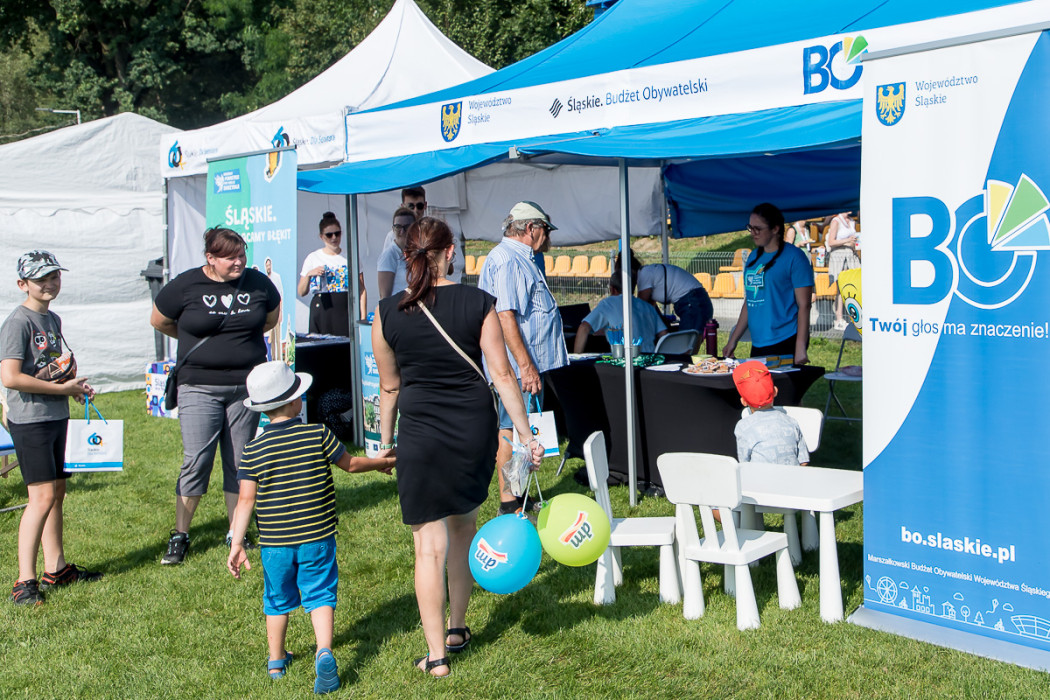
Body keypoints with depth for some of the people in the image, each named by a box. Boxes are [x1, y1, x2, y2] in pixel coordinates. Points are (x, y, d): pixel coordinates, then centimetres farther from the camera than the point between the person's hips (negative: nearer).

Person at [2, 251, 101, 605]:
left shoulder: (53, 319, 14)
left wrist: (75, 384, 8)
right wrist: (63, 388, -17)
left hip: (56, 416, 9)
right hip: (29, 420, -9)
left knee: (57, 491, 14)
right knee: (42, 495, -12)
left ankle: (56, 568, 25)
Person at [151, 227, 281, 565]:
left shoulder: (258, 284, 3)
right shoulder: (185, 286, -6)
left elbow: (271, 318, 22)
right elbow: (158, 321, 9)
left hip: (246, 386, 3)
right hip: (199, 387, -3)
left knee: (240, 462, 7)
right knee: (196, 460, -7)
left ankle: (236, 533, 17)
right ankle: (180, 535, 5)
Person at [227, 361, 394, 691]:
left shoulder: (253, 450, -6)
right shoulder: (318, 435, -9)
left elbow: (245, 500, -11)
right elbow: (350, 464, 5)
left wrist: (237, 544, -9)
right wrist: (383, 463, 22)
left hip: (274, 542, 2)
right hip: (317, 538, -2)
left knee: (277, 599, 19)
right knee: (319, 594, 5)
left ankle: (276, 661, 32)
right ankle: (324, 652, -16)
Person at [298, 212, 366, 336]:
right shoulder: (313, 258, 8)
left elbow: (362, 290, 8)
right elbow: (301, 292, 6)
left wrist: (363, 318, -1)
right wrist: (309, 274, -11)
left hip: (346, 311, 0)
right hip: (322, 311, 0)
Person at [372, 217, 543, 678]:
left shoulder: (388, 312, -3)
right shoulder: (478, 303, -4)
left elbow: (389, 386, 6)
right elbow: (502, 375, -5)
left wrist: (385, 441, 18)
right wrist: (527, 435, 1)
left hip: (421, 431, -1)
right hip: (475, 427, 2)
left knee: (429, 544, 3)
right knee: (463, 524, 21)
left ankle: (437, 655, 7)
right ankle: (457, 628, 33)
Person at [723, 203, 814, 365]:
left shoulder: (794, 257, -6)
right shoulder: (754, 257, 14)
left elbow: (804, 305, -10)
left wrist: (800, 348, -17)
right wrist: (733, 341, 18)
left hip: (786, 345, -6)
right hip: (757, 345, 7)